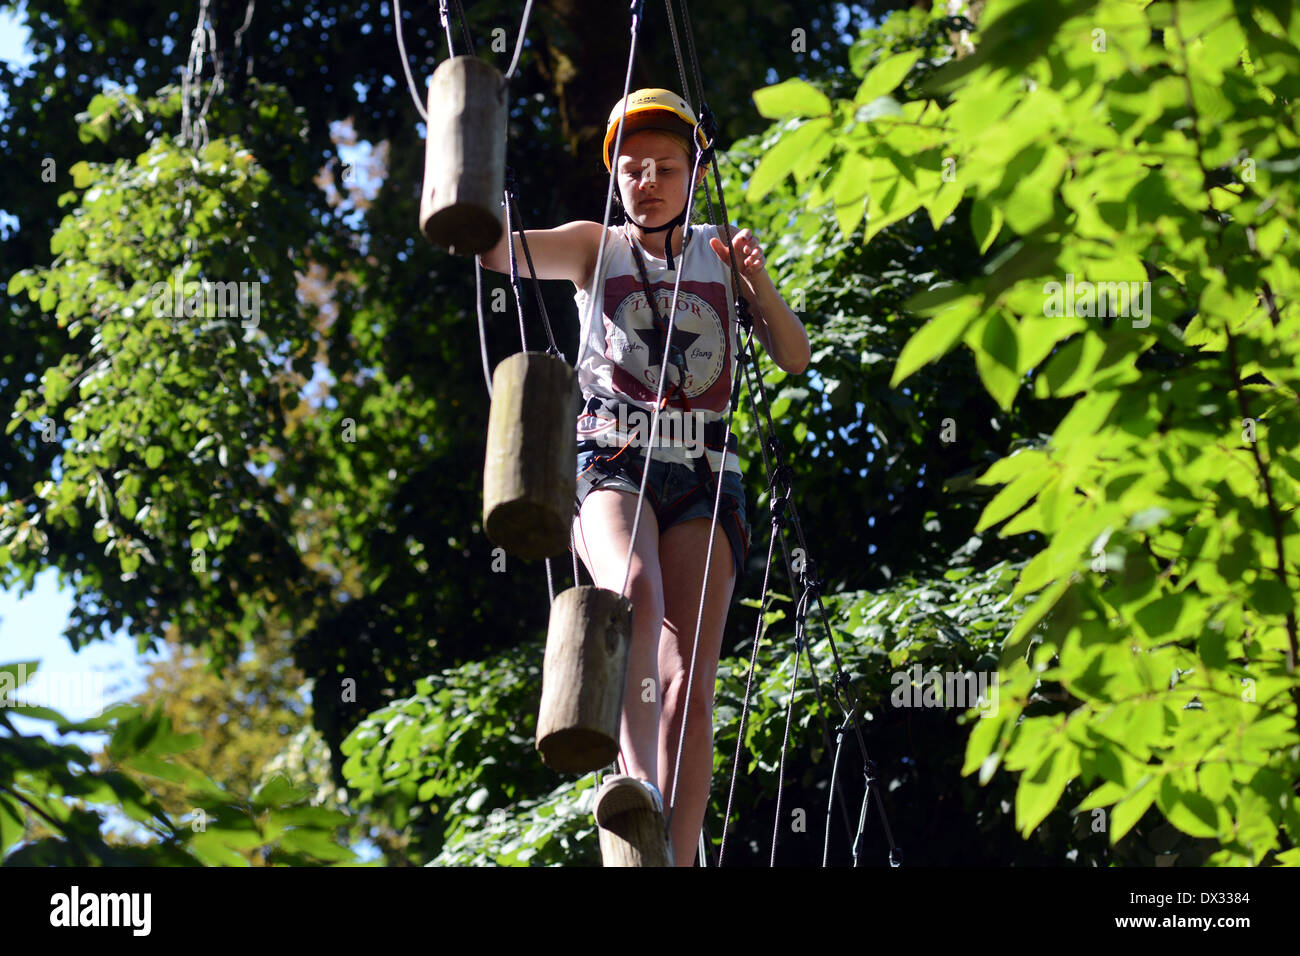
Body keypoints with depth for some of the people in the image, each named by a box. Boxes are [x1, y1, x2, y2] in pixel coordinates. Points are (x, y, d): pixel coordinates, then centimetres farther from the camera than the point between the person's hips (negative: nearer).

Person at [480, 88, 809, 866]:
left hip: (702, 477, 2)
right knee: (635, 588, -36)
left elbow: (796, 358, 12)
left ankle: (678, 858, -18)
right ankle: (637, 775, -53)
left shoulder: (719, 251, 18)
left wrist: (757, 282, -5)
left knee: (690, 679, -12)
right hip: (613, 464, -2)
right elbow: (502, 252, -4)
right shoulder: (596, 248, 14)